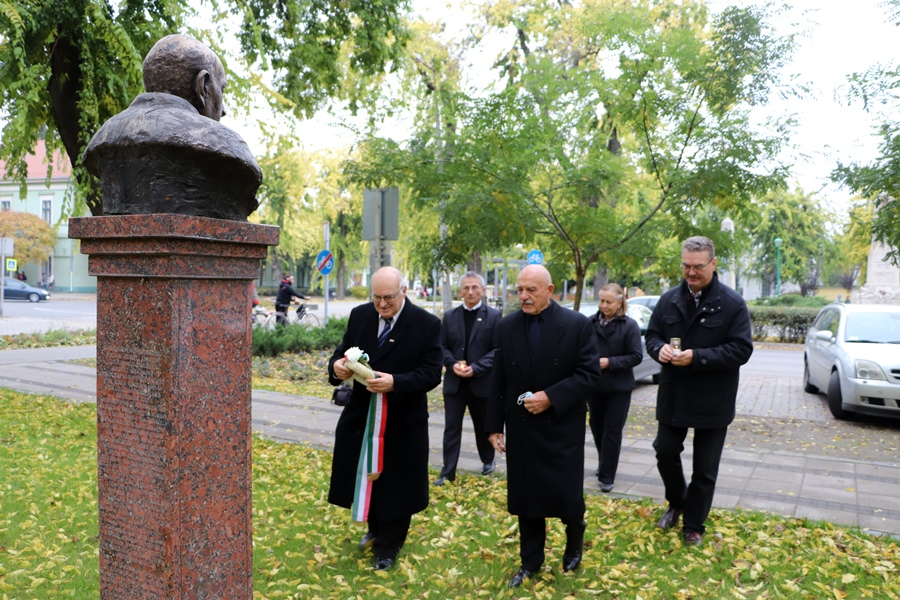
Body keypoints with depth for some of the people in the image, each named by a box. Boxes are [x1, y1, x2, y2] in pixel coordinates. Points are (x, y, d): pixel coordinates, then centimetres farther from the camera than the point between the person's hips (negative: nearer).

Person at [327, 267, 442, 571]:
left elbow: (431, 374, -17)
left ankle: (387, 547, 30)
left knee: (396, 484, 9)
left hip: (403, 420, -4)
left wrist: (395, 383, -32)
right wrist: (337, 367, -22)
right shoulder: (359, 315, 0)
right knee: (366, 476, 18)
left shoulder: (427, 324, -14)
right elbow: (342, 352, 3)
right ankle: (375, 529, 46)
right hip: (361, 415, 4)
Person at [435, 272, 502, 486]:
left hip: (481, 382, -2)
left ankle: (487, 461, 38)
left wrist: (475, 368, -18)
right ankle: (447, 473, 6)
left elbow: (497, 350, -8)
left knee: (483, 426, 15)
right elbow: (442, 347, 7)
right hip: (454, 382, 2)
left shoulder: (494, 316, -4)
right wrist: (453, 364, -13)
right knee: (451, 427, 1)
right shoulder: (450, 316, 7)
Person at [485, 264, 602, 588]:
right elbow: (498, 381, 3)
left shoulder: (578, 324, -8)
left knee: (566, 495, 6)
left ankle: (574, 543, 38)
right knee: (525, 498, 11)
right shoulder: (506, 327, 1)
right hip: (520, 429, 3)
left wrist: (551, 397, -20)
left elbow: (590, 374, -10)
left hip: (562, 428, -2)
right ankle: (530, 561, 29)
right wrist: (494, 425, 1)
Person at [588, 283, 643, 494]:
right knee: (597, 428, 15)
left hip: (619, 387, -3)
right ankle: (605, 466, 36)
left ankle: (607, 477, 9)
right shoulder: (591, 323, -1)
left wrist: (610, 362, -19)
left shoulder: (630, 325, -9)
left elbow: (637, 356, -11)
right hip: (594, 385, 4)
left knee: (612, 431, 0)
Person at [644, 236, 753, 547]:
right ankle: (676, 503, 38)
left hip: (712, 400, -3)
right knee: (665, 451, 10)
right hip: (673, 395, 3)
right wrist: (660, 348, -17)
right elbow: (651, 335, 8)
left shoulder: (732, 303, -10)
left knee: (705, 469, 9)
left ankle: (694, 526, 27)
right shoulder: (669, 299, 2)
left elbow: (741, 349, -15)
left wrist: (697, 357, -26)